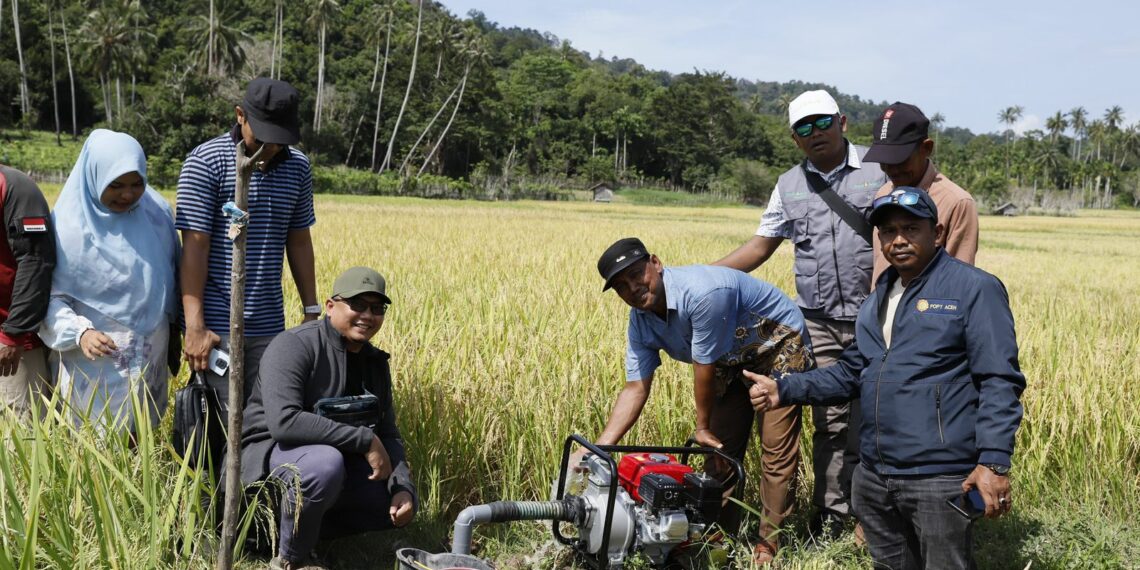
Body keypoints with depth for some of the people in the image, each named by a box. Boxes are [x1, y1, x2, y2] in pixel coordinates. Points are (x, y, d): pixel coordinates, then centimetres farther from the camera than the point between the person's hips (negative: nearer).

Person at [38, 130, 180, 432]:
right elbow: (51, 297, -9)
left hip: (151, 362, 4)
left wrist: (175, 333, 14)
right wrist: (80, 333, -24)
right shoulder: (69, 224, -11)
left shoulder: (157, 213, 0)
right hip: (98, 366, -4)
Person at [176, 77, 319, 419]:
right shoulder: (206, 162, -8)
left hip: (270, 324, 5)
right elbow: (194, 247, -11)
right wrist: (195, 327, -15)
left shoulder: (298, 167, 8)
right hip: (217, 323, -4)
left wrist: (312, 311, 13)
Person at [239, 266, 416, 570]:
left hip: (339, 457, 8)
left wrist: (404, 488, -9)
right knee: (325, 463, -38)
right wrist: (365, 440, -31)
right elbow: (283, 422, -33)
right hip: (273, 452, -8)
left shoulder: (375, 362, 7)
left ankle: (296, 523, 0)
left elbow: (388, 434, 11)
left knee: (400, 507, 1)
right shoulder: (294, 345, -19)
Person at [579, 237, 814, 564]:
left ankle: (770, 540, -1)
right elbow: (636, 388, -10)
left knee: (776, 447, -11)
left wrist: (703, 428, -12)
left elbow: (704, 368, -26)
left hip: (779, 345, -7)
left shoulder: (702, 292, -37)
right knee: (720, 446, 6)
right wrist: (596, 449, -19)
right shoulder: (641, 322, -12)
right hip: (732, 360, 7)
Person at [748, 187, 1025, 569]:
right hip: (874, 478, 7)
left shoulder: (975, 289, -7)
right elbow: (852, 373, 21)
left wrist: (994, 461, -22)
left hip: (940, 479, -7)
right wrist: (785, 390, 11)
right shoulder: (879, 298, 17)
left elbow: (998, 381, -13)